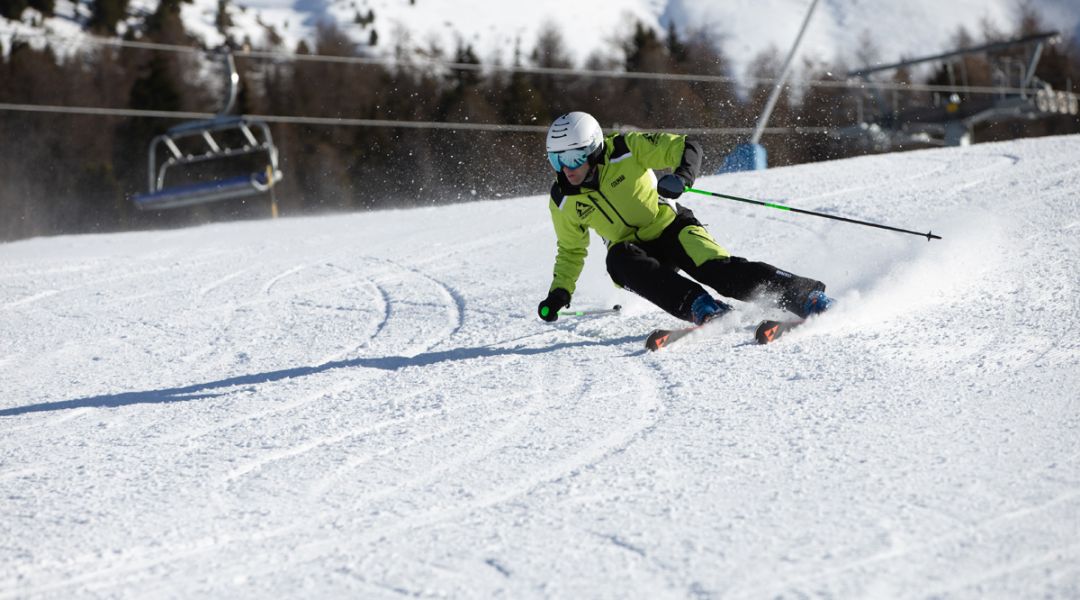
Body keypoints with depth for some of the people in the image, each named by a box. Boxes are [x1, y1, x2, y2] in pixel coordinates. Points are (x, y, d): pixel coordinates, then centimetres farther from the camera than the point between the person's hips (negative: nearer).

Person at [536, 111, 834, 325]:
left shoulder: (626, 150, -16)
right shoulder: (563, 201, -4)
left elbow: (686, 148, -14)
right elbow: (571, 251, 14)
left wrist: (680, 178, -34)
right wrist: (559, 292, 2)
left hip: (670, 227, -3)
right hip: (632, 247, 3)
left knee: (718, 269, -29)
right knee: (619, 261, -33)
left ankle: (807, 295, -27)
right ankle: (700, 307, -44)